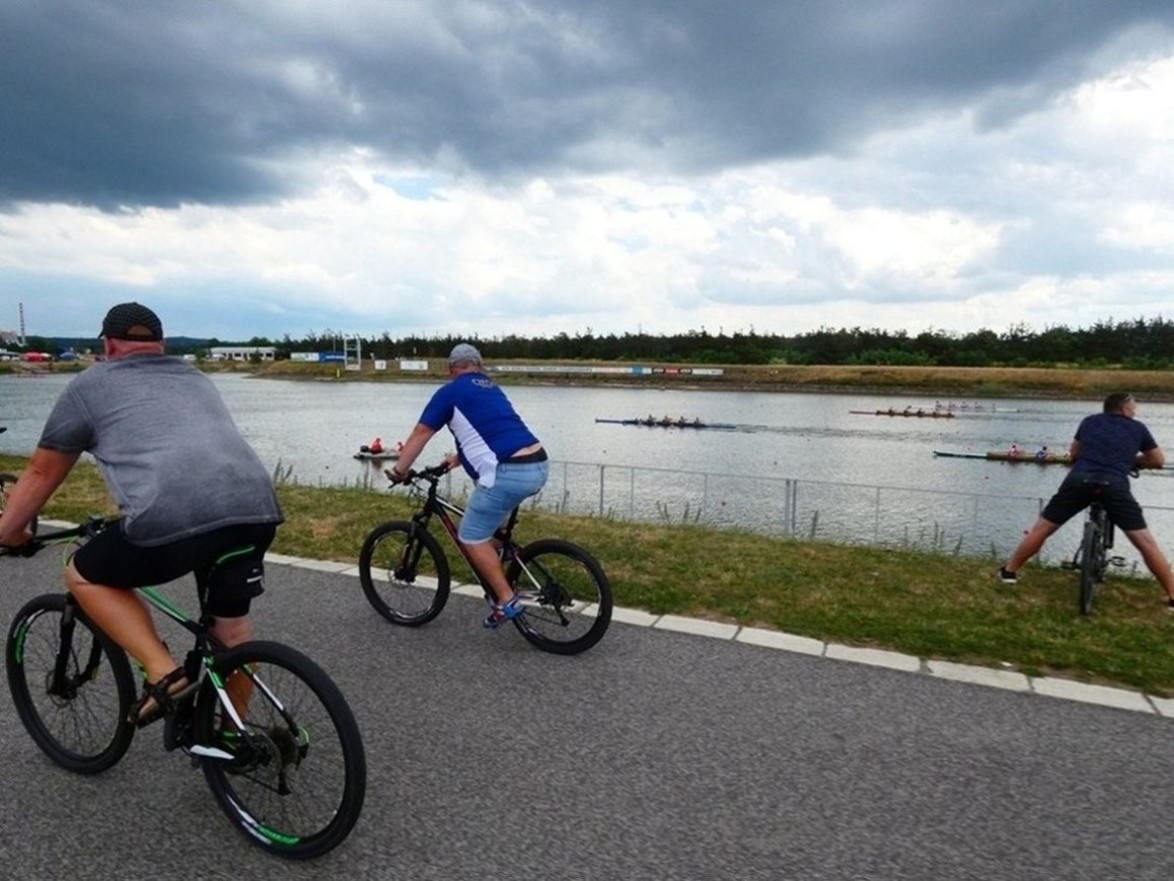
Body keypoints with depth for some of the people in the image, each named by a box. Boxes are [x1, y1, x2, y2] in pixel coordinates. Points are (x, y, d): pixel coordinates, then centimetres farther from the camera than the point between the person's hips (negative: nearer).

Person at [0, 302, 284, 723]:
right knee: (232, 623, 23)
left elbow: (42, 472, 24)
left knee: (84, 576, 22)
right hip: (258, 509, 5)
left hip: (173, 517, -5)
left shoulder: (90, 385, 19)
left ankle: (163, 672, 10)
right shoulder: (196, 378, 32)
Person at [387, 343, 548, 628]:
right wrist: (458, 458, 44)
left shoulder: (450, 391, 5)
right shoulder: (491, 389, 26)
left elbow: (420, 434, 5)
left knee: (472, 537, 6)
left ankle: (506, 601, 5)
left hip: (509, 473, -8)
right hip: (538, 467, 8)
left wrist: (399, 471, 14)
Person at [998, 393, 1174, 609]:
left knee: (1041, 529, 13)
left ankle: (1009, 571, 19)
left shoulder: (1090, 421, 26)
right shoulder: (1138, 427, 22)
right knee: (1146, 541, 9)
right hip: (1115, 486, -1)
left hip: (1078, 480, 2)